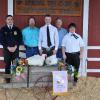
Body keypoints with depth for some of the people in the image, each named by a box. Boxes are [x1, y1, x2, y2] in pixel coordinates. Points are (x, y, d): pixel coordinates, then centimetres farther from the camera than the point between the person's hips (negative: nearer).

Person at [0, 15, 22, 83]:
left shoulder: (17, 29, 8)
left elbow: (20, 39, 4)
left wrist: (15, 47, -8)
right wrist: (8, 47, -9)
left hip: (15, 49, 1)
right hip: (6, 49, 0)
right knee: (7, 64, 0)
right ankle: (7, 78, 9)